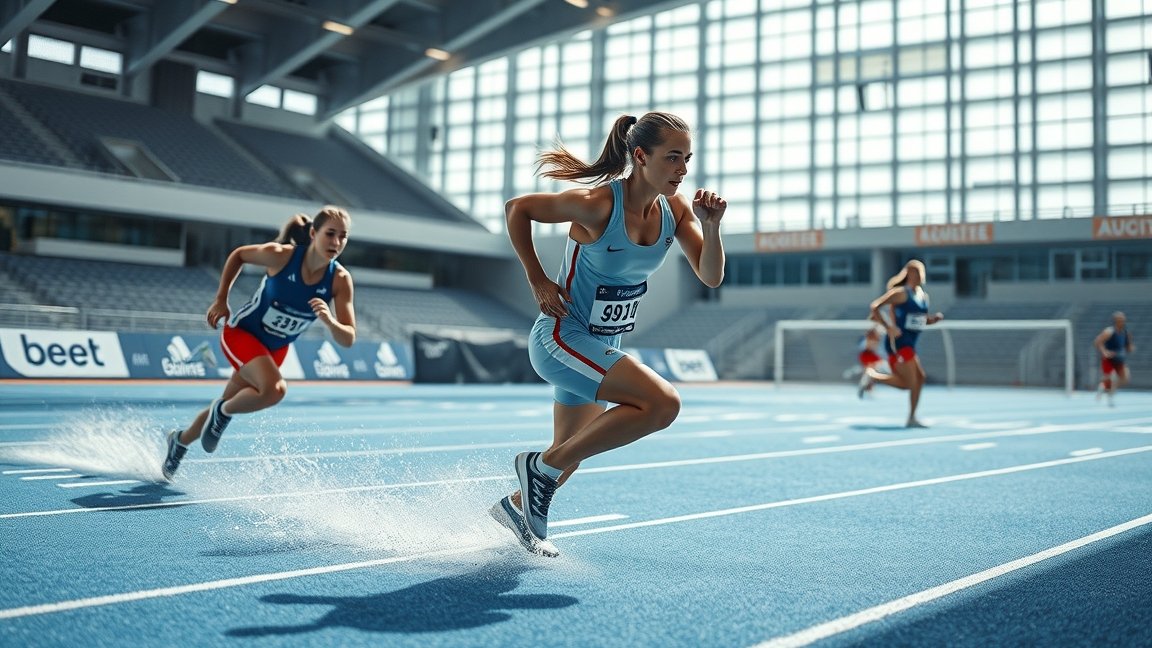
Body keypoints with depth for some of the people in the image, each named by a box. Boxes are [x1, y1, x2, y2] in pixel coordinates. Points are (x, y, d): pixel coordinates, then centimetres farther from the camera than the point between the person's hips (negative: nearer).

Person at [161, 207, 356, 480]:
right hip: (242, 333, -4)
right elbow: (238, 254, -5)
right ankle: (222, 411, -1)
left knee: (229, 405, 18)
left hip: (276, 349, 5)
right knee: (274, 389, -31)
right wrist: (221, 300, -5)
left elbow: (348, 339, -20)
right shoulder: (280, 255, -25)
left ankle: (180, 440, 45)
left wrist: (329, 321, -40)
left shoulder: (340, 280, -19)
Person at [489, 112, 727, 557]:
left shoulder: (676, 208, -3)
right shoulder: (598, 204, -22)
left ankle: (516, 505, 48)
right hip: (561, 338, -8)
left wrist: (711, 226, -20)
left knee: (573, 454, 20)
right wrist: (538, 282, -14)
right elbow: (517, 208, -11)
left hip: (600, 348, 8)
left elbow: (710, 277, -3)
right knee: (663, 402, -25)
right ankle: (543, 468, -12)